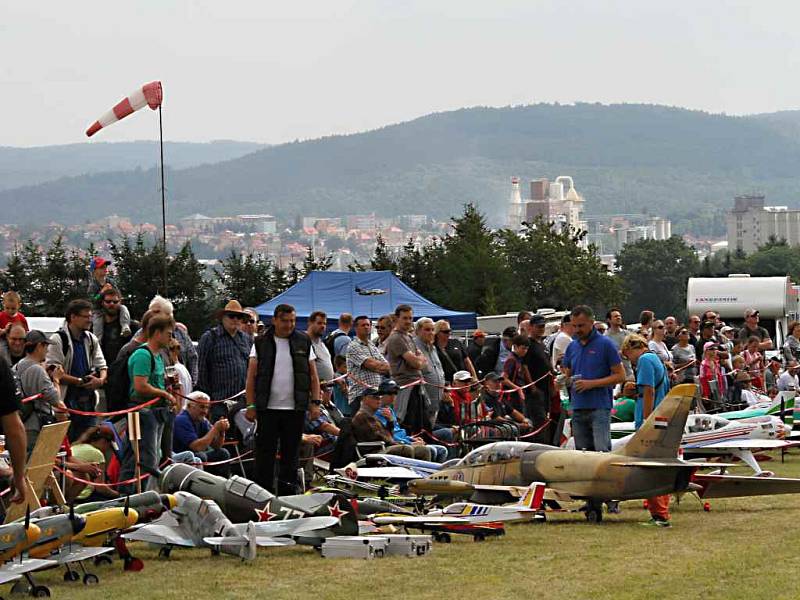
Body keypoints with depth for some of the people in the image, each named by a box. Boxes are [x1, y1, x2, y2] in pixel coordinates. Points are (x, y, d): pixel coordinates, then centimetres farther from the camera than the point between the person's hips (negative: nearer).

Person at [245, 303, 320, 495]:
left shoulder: (304, 342, 8)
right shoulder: (261, 343, 3)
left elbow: (313, 375, 10)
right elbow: (251, 376, 2)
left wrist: (316, 401, 0)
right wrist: (251, 405, -5)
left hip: (295, 408, 2)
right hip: (267, 408, -2)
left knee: (291, 453, 6)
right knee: (265, 453, -1)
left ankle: (287, 494, 13)